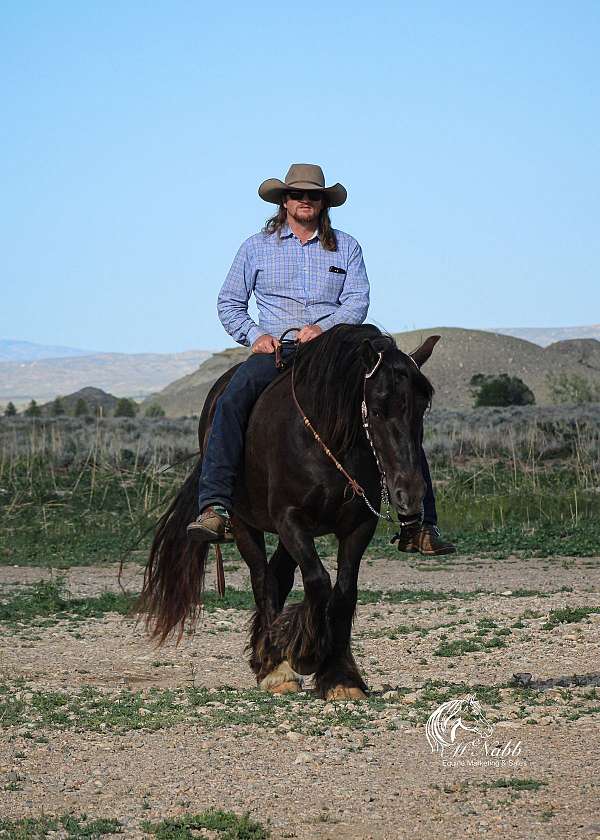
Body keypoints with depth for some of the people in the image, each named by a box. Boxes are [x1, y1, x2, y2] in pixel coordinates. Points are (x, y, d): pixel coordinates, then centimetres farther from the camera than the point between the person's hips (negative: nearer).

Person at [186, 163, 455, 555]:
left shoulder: (347, 247, 15)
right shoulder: (256, 247, 14)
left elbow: (358, 301, 3)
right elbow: (229, 302, 14)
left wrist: (324, 327, -17)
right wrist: (254, 335, -6)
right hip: (275, 349, -1)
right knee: (232, 401, -33)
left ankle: (420, 525, -14)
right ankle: (215, 508, -40)